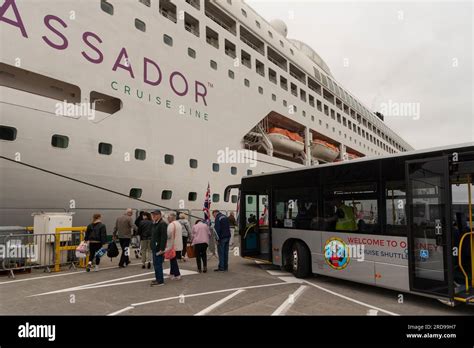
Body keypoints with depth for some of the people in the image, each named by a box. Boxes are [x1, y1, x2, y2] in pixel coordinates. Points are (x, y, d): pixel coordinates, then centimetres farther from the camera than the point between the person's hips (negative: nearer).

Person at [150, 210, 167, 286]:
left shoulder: (162, 224, -16)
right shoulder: (155, 224, 15)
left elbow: (164, 237, -22)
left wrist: (162, 249, -24)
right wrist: (152, 245, 16)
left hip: (159, 248, -10)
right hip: (154, 248, 10)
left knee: (158, 264, -5)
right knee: (156, 264, 16)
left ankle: (160, 281, 3)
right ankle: (158, 279, 27)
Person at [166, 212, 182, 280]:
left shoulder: (171, 224, -15)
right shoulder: (178, 223, 14)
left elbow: (168, 235, -19)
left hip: (172, 246, -9)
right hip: (178, 246, 9)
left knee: (173, 260, -1)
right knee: (173, 260, 17)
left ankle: (177, 275, 1)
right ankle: (172, 273, 26)